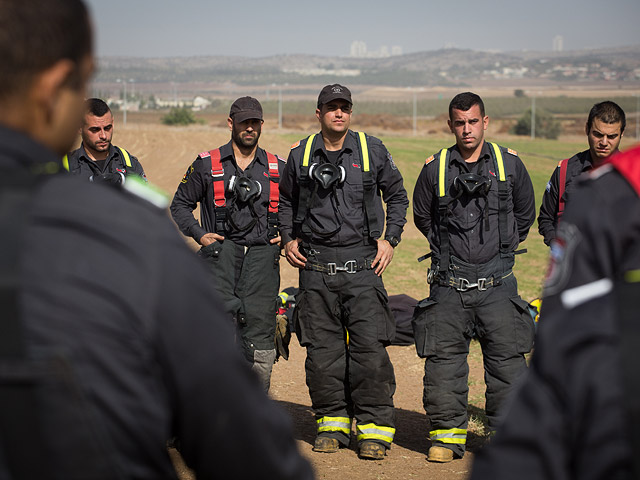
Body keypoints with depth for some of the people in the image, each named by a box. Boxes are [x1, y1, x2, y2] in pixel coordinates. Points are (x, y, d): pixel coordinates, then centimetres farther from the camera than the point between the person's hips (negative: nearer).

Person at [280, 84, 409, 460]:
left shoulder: (372, 151, 4)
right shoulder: (301, 155, 8)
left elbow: (397, 195, 14)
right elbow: (286, 201, 23)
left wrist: (390, 239, 4)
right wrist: (289, 239, 11)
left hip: (362, 262, -2)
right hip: (315, 264, 2)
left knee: (369, 344, -8)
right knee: (322, 348, 4)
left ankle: (375, 427, 0)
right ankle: (332, 422, 16)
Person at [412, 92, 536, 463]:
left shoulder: (509, 164, 3)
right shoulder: (435, 169, 2)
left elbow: (525, 214, 18)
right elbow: (422, 217, 18)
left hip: (497, 283, 0)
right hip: (449, 286, 0)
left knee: (507, 360, -1)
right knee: (444, 361, 2)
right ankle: (448, 433, 14)